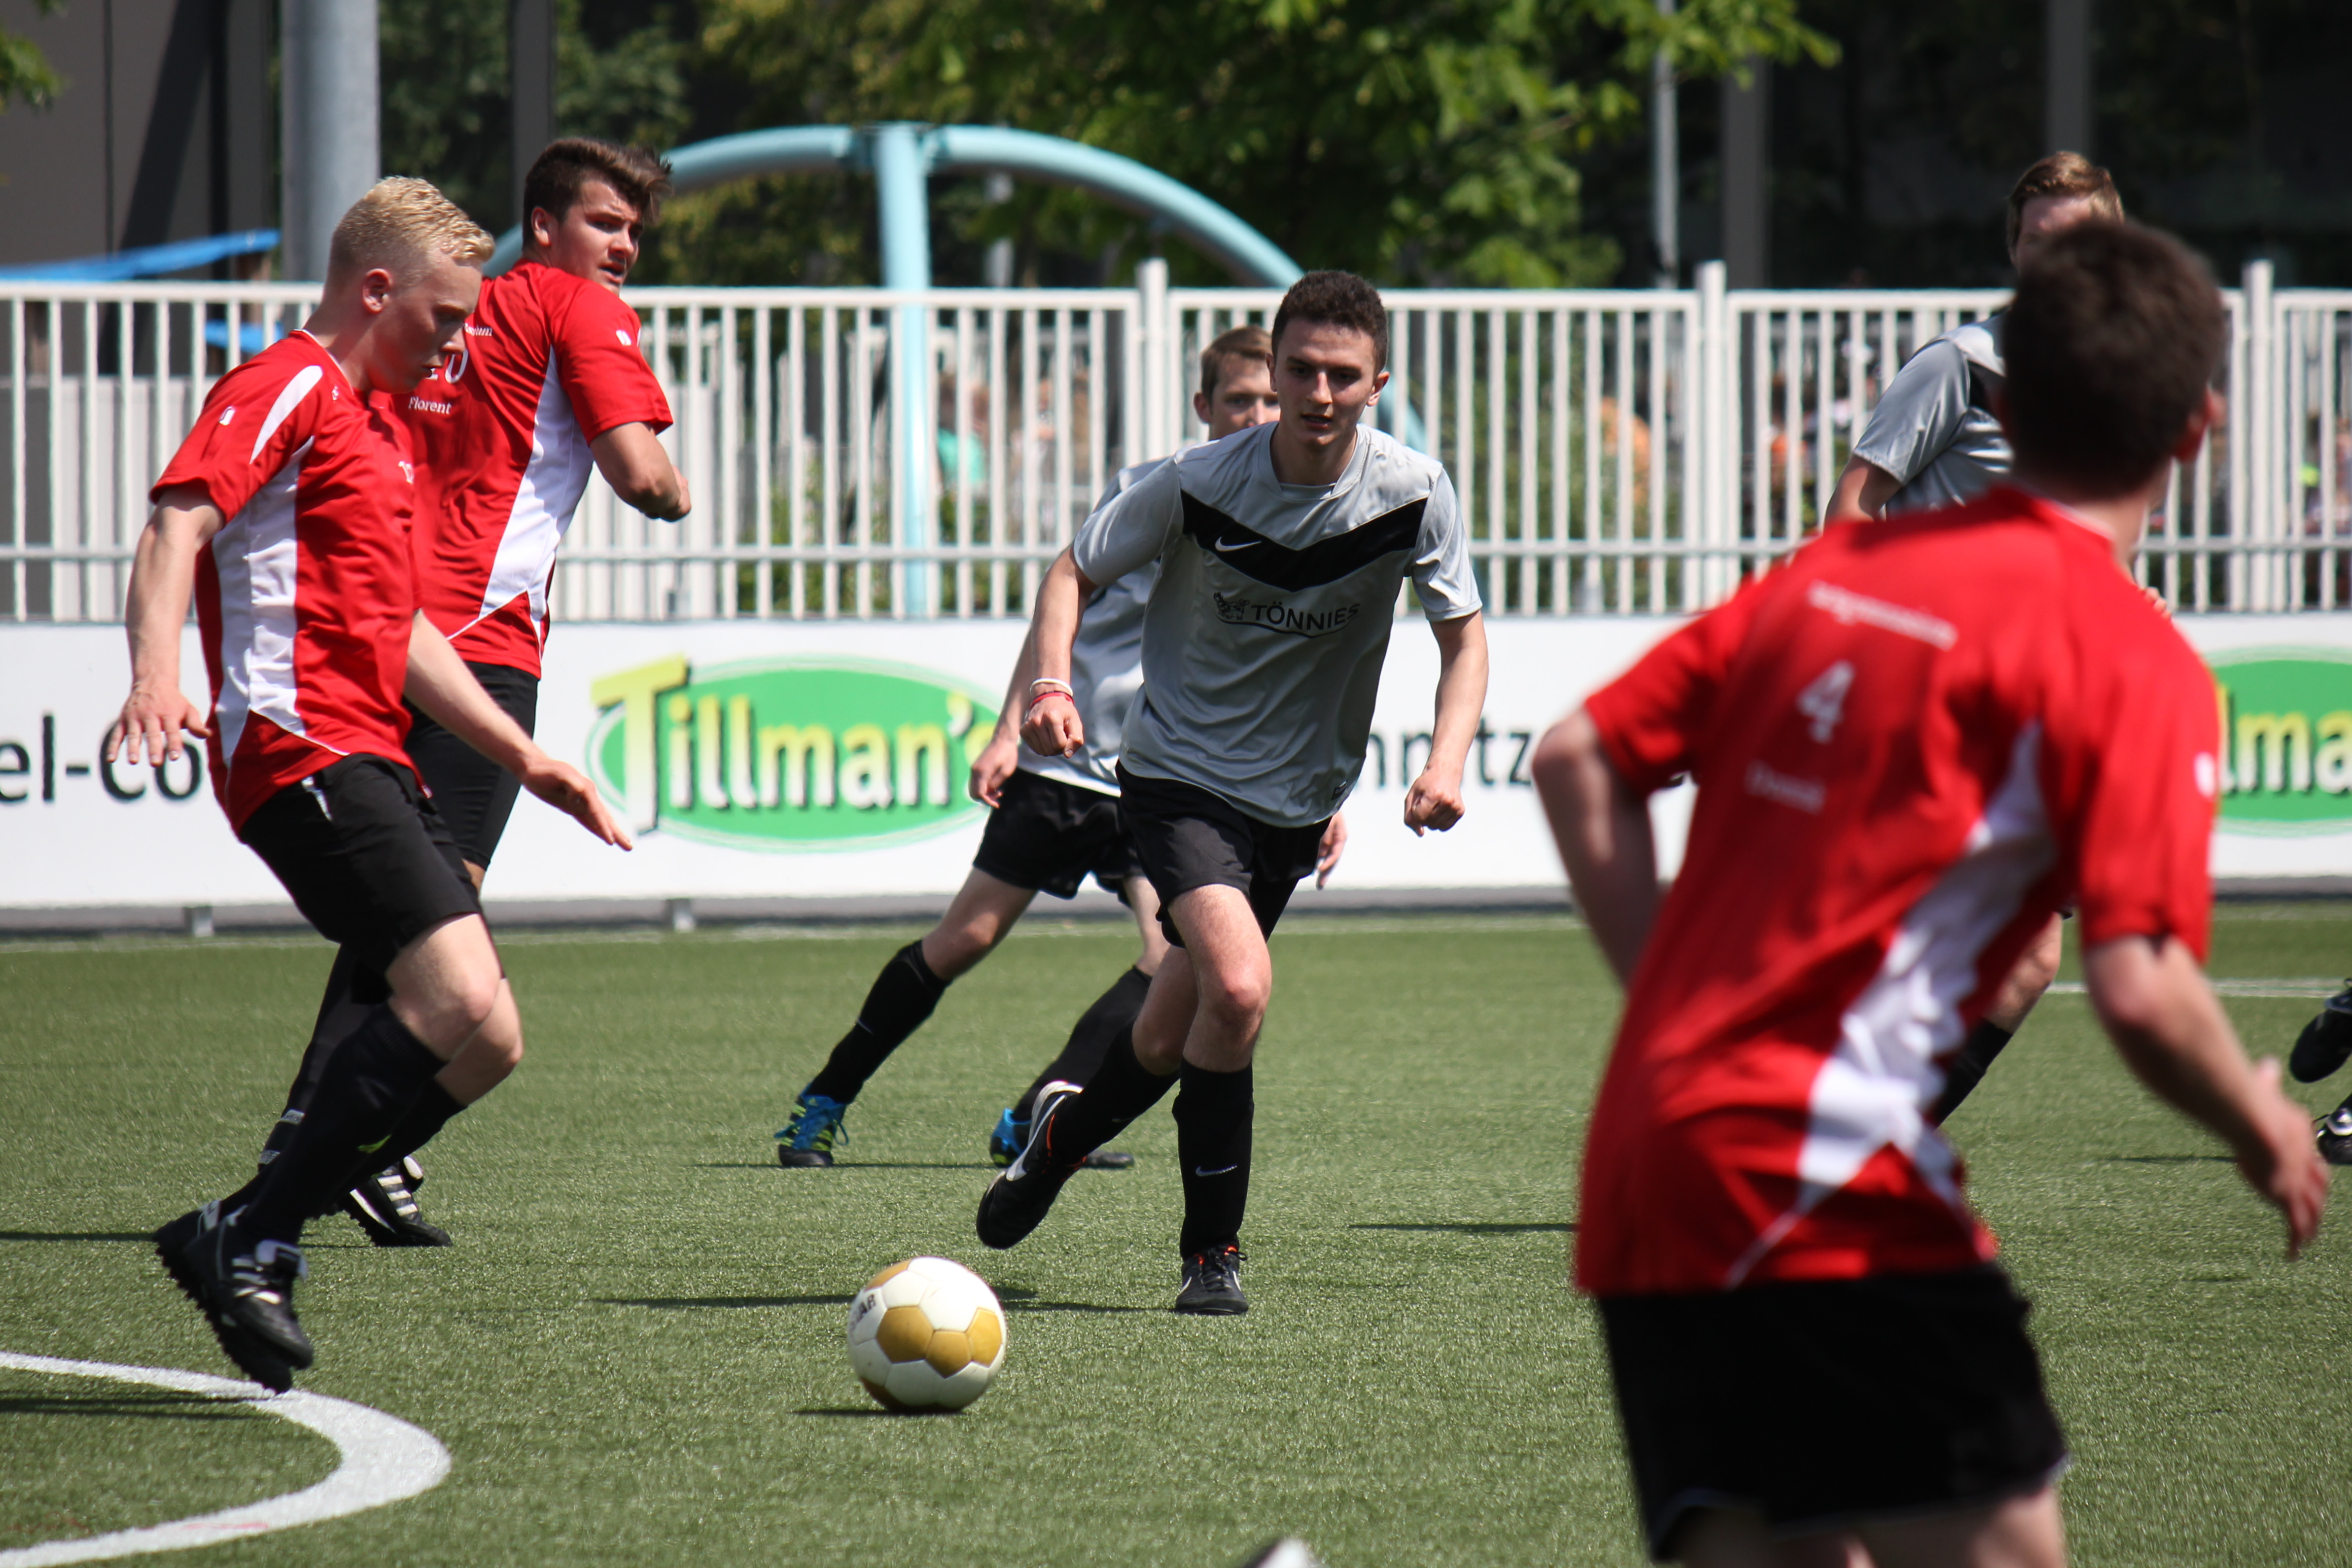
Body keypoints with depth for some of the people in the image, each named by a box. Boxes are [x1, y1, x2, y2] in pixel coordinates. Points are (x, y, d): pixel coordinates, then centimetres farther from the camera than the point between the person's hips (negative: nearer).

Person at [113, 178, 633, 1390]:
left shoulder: (375, 421, 27)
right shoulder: (289, 390, -4)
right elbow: (178, 525, -20)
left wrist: (524, 759, 34)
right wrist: (157, 679, -38)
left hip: (372, 766, 10)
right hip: (305, 752, -10)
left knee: (479, 1042, 2)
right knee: (461, 1005, -23)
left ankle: (254, 1245, 4)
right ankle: (250, 1242, -18)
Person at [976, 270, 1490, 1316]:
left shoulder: (1412, 493, -12)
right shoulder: (1201, 484, -18)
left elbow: (1463, 637, -1)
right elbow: (1076, 571, -4)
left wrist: (1446, 760, -18)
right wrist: (1052, 685, -22)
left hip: (1298, 798, 4)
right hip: (1179, 770, -4)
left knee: (1175, 1033, 13)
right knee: (1237, 988, -25)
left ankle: (1066, 1134, 46)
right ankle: (1212, 1251, -10)